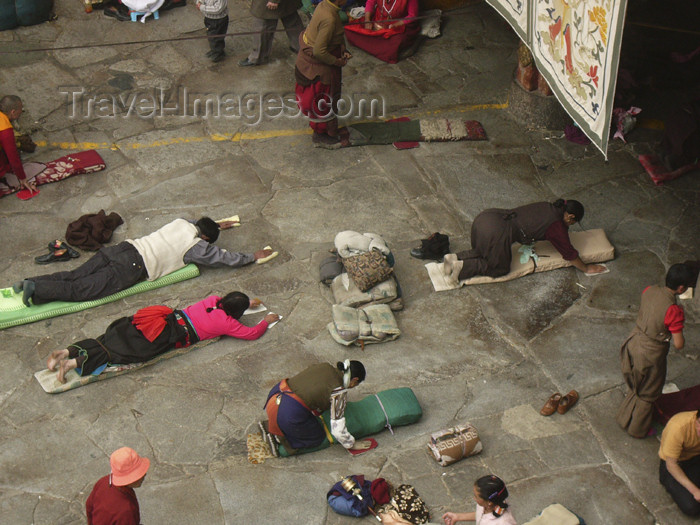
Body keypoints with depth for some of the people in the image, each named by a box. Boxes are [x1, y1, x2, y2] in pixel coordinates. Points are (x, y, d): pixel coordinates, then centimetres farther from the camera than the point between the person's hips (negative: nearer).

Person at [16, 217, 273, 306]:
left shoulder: (181, 222, 21)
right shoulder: (197, 247, 2)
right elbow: (225, 258, 9)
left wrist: (216, 226, 57)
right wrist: (253, 257, 22)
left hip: (125, 247, 7)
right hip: (133, 268, -7)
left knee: (76, 276, 0)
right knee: (81, 289, -12)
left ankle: (31, 282, -12)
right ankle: (36, 290, -25)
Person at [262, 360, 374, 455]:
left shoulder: (325, 366, 10)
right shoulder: (339, 392, -9)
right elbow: (338, 431, -8)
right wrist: (352, 445, 10)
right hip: (290, 414, -7)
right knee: (317, 438, 18)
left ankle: (269, 425, 17)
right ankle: (279, 438, 3)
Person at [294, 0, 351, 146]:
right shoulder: (329, 19, -33)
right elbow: (319, 51, -30)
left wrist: (343, 51, 0)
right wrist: (337, 62, -18)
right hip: (318, 67, -9)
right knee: (324, 101, 10)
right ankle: (320, 134, 29)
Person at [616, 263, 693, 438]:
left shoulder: (649, 291, -11)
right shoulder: (674, 311, -30)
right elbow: (679, 344, -22)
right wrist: (678, 331, -4)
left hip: (633, 344, 6)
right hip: (650, 356, -6)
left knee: (636, 386, 32)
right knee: (647, 394, 21)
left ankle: (624, 418, 52)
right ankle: (638, 429, 41)